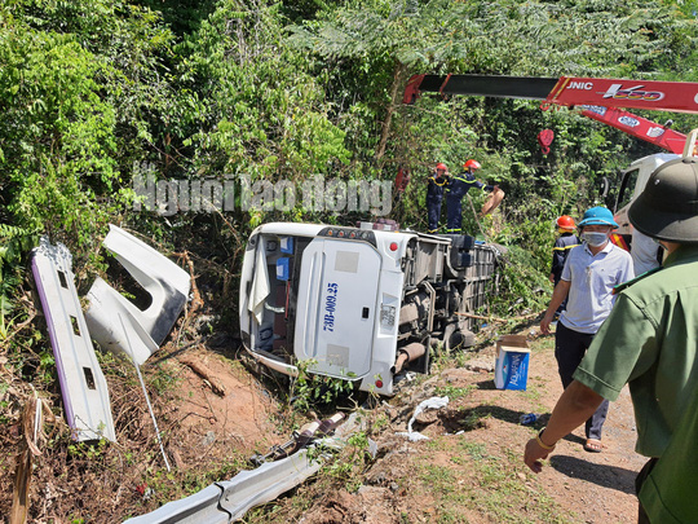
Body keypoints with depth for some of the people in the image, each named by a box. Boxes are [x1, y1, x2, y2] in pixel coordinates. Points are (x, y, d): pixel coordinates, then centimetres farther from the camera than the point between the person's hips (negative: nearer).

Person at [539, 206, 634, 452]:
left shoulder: (622, 258, -6)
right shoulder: (575, 252, 5)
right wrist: (550, 313, 15)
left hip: (602, 330, -4)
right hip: (569, 325, 4)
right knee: (568, 375, 16)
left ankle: (594, 433, 16)